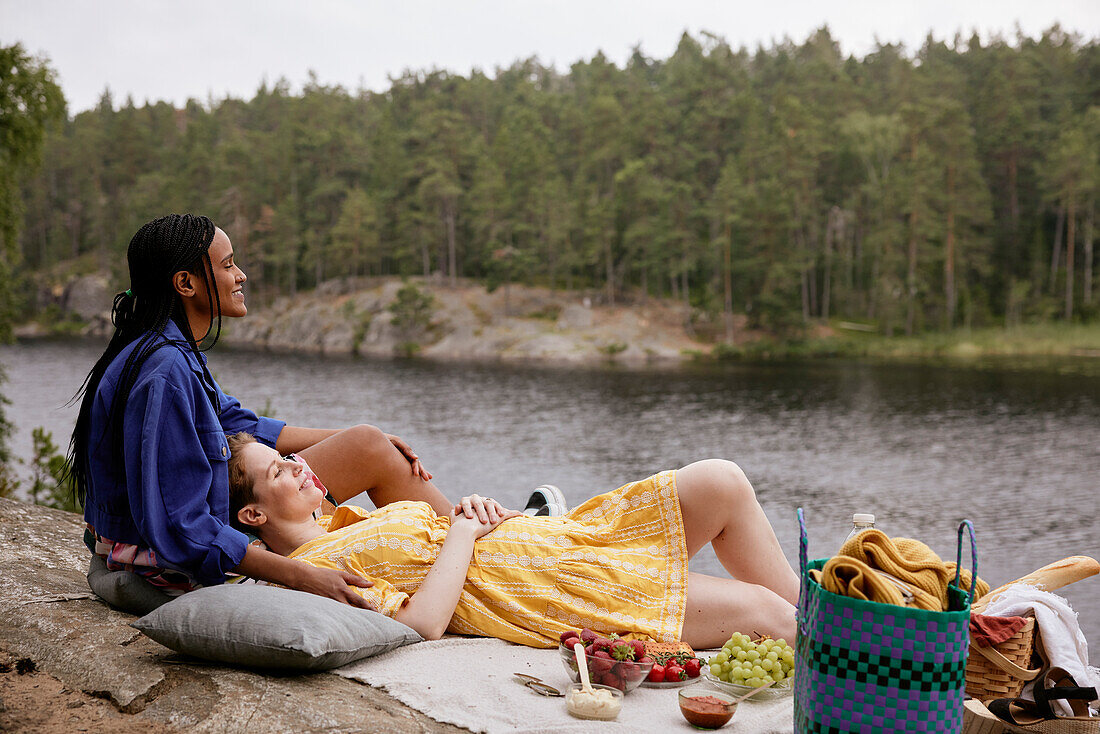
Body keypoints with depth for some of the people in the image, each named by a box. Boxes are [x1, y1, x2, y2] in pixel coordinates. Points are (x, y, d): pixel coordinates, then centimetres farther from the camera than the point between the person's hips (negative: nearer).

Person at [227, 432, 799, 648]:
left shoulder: (340, 522, 16)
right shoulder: (311, 568, -10)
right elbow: (423, 622, -23)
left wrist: (472, 510, 1)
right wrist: (462, 531, -12)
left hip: (554, 540, 9)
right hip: (546, 596, -9)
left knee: (721, 481, -2)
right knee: (763, 611, -12)